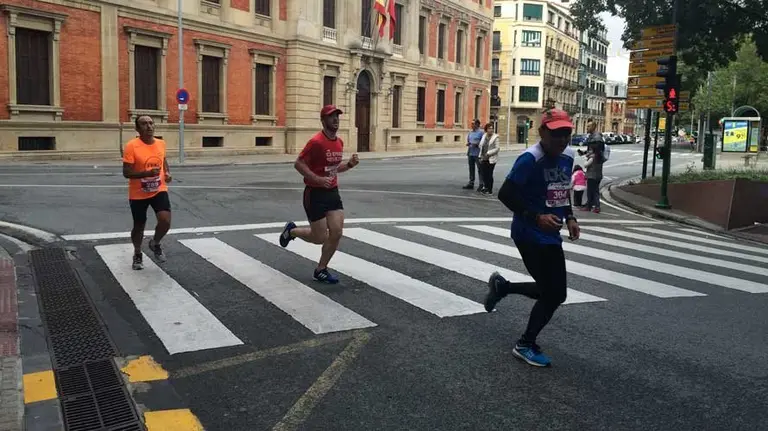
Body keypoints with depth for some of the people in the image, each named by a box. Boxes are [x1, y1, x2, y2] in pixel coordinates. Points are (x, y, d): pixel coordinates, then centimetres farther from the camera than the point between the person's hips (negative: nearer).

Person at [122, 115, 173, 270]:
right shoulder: (131, 146, -18)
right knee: (139, 226, 12)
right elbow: (126, 172, -18)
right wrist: (147, 173, -32)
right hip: (138, 194, -3)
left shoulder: (161, 143, -2)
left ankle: (155, 244, 16)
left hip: (159, 190, 3)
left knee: (165, 221, -16)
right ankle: (137, 254, 38)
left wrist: (167, 173, 2)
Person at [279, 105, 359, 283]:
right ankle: (291, 230, 29)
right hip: (315, 194, -7)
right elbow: (298, 164, -17)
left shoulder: (339, 142, 7)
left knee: (336, 234, -1)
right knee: (320, 238, 0)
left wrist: (350, 164, 1)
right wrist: (317, 179, -27)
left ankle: (321, 270, 17)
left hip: (333, 193, 7)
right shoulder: (316, 141, -18)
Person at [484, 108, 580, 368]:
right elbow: (505, 194, -20)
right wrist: (536, 217, -25)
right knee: (554, 294, -4)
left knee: (552, 292, 13)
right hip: (531, 236, -8)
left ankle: (502, 286, 32)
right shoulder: (530, 159, -19)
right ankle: (526, 345, 17)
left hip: (550, 236, 8)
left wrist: (569, 217, 7)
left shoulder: (567, 156, 7)